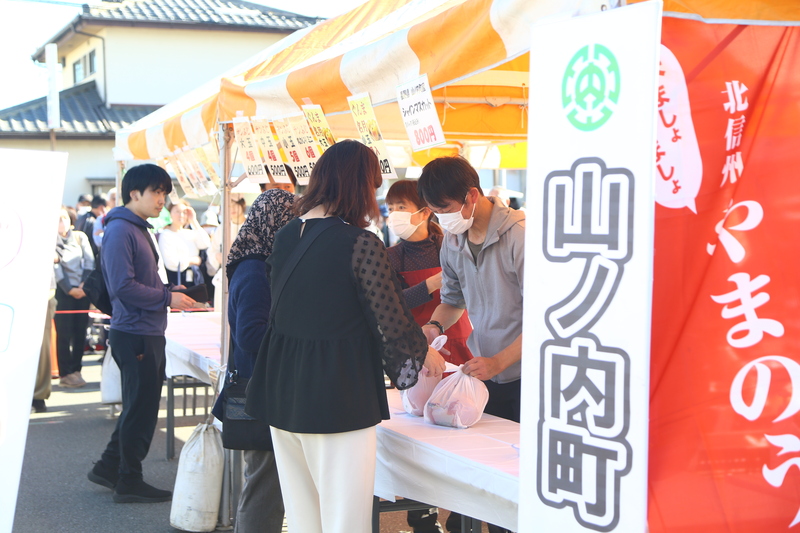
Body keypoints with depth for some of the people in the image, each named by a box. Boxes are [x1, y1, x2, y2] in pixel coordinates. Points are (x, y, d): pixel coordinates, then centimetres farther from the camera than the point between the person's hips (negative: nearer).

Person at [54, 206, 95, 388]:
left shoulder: (80, 237, 10)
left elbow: (89, 262, 4)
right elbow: (54, 268, -7)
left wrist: (85, 284, -9)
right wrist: (69, 289, -13)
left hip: (83, 290, 4)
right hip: (62, 291, -3)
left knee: (80, 331, 3)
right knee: (64, 333, -5)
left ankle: (76, 370, 10)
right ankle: (65, 374, -2)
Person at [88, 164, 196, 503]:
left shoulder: (140, 230, 15)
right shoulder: (120, 230, -15)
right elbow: (123, 286, -22)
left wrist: (169, 291, 7)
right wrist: (167, 297, -17)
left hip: (149, 333, 10)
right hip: (134, 333, -10)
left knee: (141, 407, 17)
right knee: (140, 408, 0)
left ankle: (109, 467, 29)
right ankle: (129, 482, 11)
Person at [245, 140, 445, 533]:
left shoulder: (285, 236, 6)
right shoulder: (361, 244, -14)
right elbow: (390, 319, -9)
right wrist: (425, 353, 11)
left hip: (282, 393, 7)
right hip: (338, 394, -7)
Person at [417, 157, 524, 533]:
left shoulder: (519, 235, -17)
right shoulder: (452, 242, 5)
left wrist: (499, 361, -23)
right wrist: (435, 325, -2)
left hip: (523, 378, -6)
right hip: (483, 375, 6)